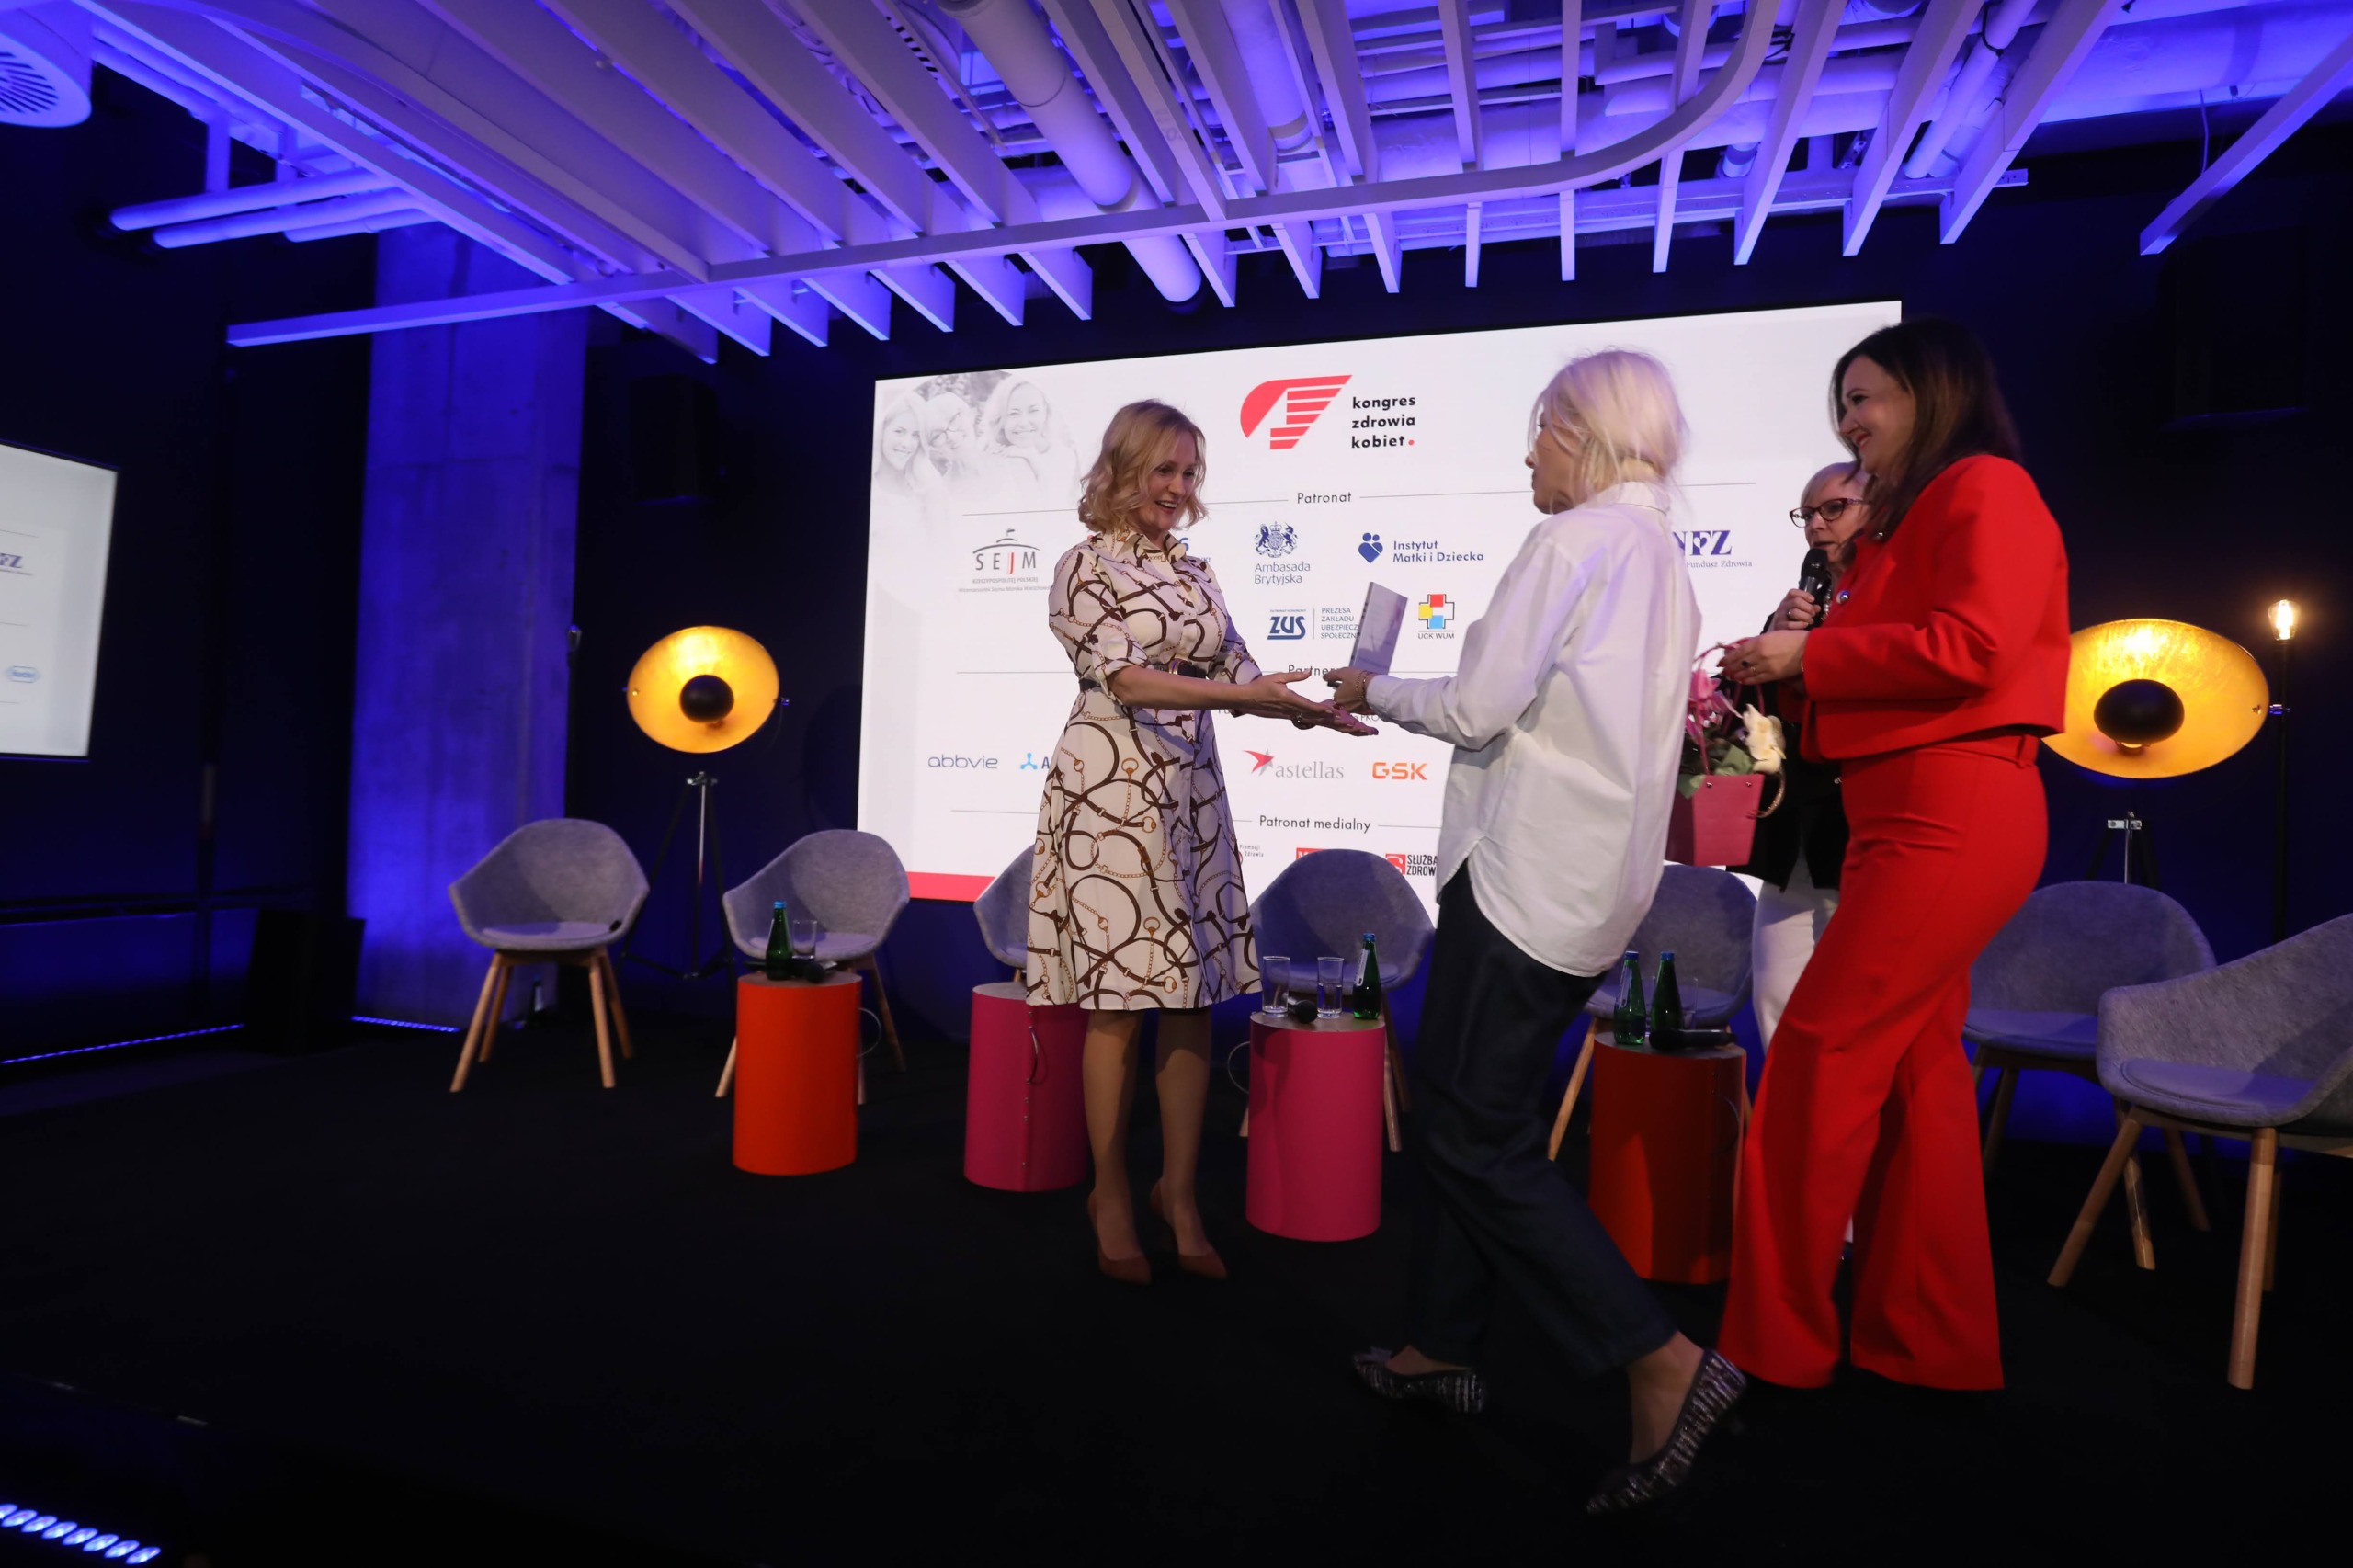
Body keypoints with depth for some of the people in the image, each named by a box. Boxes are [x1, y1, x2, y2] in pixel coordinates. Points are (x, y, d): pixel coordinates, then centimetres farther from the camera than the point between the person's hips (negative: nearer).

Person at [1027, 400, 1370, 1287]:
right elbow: (1127, 679, -15)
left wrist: (1313, 708, -9)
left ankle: (1179, 1193, 19)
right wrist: (1247, 696, -24)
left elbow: (1239, 675, 10)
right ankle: (1111, 1197, 17)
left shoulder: (1195, 572, 15)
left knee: (1194, 999, 5)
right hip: (1109, 790, -5)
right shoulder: (1085, 566, -3)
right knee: (1117, 1005, 0)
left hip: (1192, 791, 6)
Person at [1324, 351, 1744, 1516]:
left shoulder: (1572, 542, -11)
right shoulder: (1665, 560, 17)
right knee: (1470, 1111, 16)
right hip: (1600, 881, 10)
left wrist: (1374, 693, 1)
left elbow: (1478, 707, -17)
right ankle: (1444, 1347, 28)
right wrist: (1405, 702, 19)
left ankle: (1660, 1360, 1)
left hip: (1529, 872, -10)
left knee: (1478, 1137, -1)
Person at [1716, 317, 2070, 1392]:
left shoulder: (1987, 488, -4)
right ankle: (1924, 1337, 21)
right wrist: (1793, 668, 6)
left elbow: (1970, 649, -19)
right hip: (1909, 816, 10)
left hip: (1949, 817, -10)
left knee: (1818, 1056, -9)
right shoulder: (1905, 521, 23)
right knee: (1913, 1063, 10)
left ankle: (1776, 1340, 2)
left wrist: (1809, 653, -11)